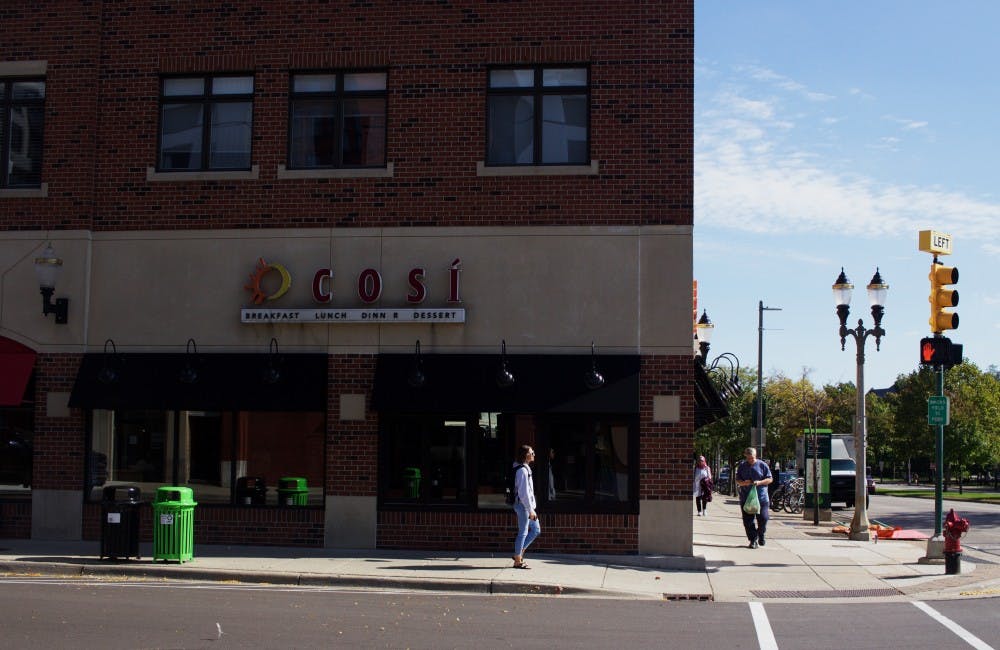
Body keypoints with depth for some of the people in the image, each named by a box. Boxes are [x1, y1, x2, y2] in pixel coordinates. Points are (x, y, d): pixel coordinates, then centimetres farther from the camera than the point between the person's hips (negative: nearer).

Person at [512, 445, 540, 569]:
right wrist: (530, 510, -19)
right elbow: (523, 492, -21)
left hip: (528, 505, 10)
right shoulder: (522, 470, -17)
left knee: (536, 530, 13)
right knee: (523, 532, -4)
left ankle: (519, 553, 18)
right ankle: (518, 561, 4)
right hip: (523, 504, -10)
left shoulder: (526, 468, 15)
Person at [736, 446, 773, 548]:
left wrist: (759, 482, -14)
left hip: (761, 497, -2)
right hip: (745, 498, 2)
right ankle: (753, 540, 10)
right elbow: (737, 480, 10)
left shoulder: (762, 465, 3)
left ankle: (761, 535, 22)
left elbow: (770, 479, 4)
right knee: (748, 521, 0)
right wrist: (744, 483, -13)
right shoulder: (742, 466, 8)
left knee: (763, 518, -5)